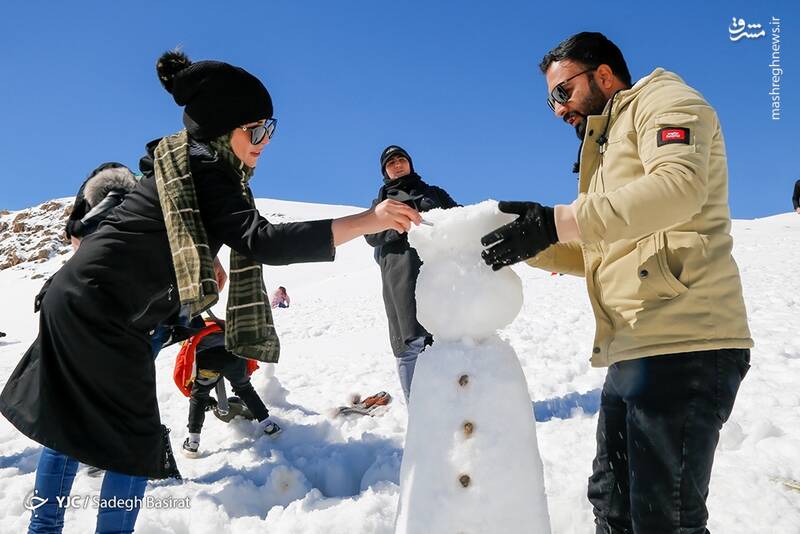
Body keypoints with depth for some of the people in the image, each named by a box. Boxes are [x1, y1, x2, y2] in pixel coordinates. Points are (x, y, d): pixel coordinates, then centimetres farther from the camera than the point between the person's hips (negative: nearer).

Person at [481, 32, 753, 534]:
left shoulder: (666, 101, 1)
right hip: (633, 351, 10)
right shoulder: (608, 144, 27)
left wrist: (557, 221, -25)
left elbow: (680, 184, -21)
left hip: (682, 346, -10)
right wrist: (530, 244, 10)